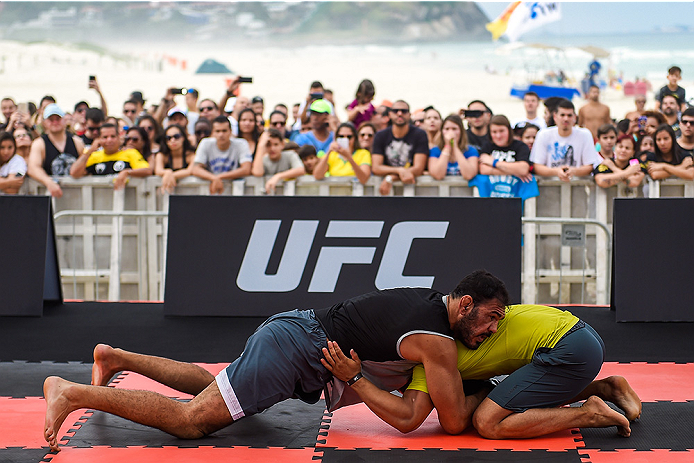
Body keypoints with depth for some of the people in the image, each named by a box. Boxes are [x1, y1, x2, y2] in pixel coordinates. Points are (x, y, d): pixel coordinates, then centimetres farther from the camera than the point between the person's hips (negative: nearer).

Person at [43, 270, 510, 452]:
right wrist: (484, 394, 1)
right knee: (191, 420, -12)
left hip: (294, 327, 10)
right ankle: (69, 393, -13)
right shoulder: (437, 341, -19)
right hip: (295, 348, -10)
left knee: (211, 385, 31)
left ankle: (115, 357, 34)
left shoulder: (431, 299, 9)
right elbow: (455, 421, -17)